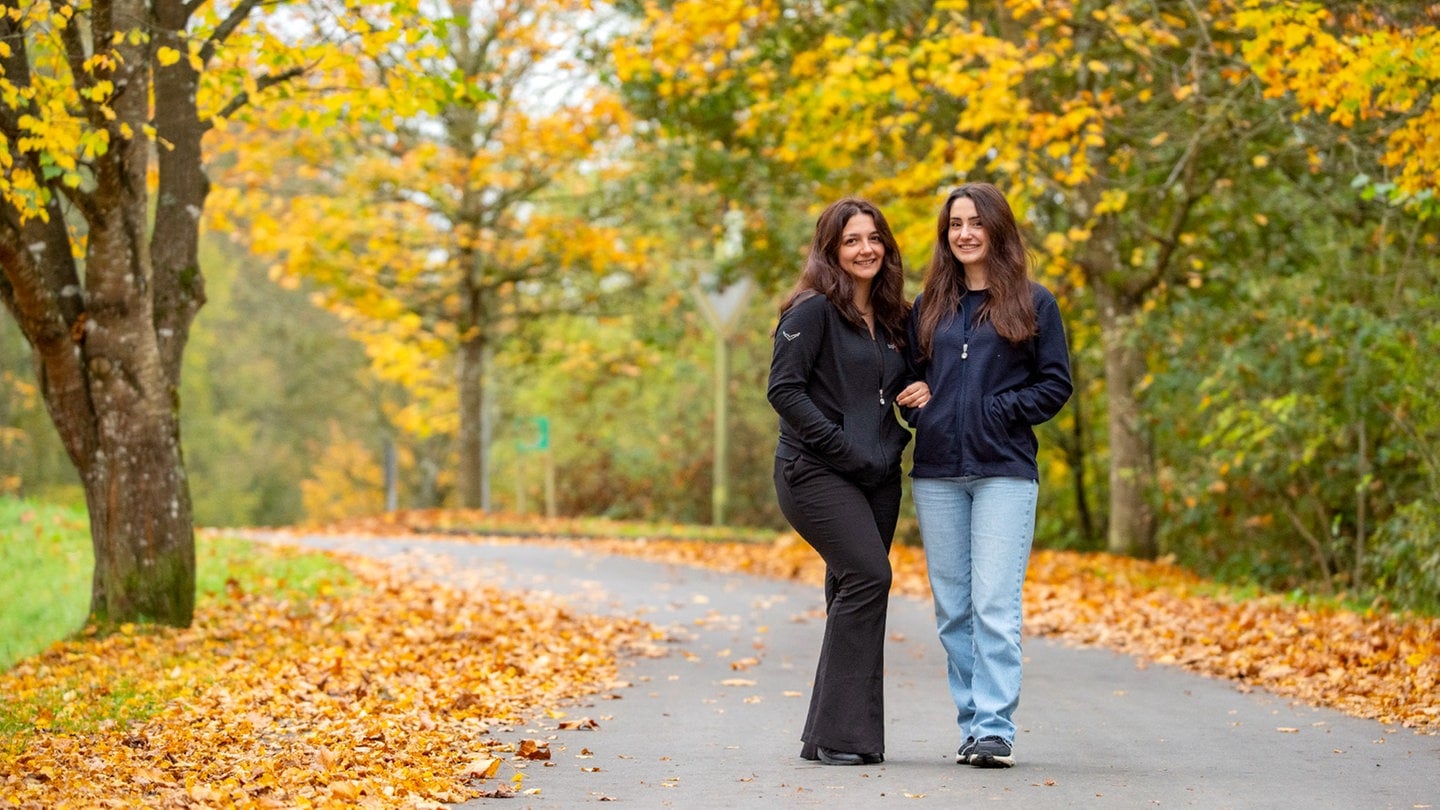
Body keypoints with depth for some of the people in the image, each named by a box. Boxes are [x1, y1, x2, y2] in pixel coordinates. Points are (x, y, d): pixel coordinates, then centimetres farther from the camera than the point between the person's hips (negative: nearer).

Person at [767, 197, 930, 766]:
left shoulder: (893, 319, 16)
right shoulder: (814, 311, -6)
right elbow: (783, 389, -13)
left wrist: (921, 393, 3)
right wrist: (842, 445, -18)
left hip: (878, 477, 8)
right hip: (816, 473, -8)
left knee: (854, 594, 6)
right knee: (867, 575, -21)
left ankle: (832, 734, 12)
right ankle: (840, 735, -17)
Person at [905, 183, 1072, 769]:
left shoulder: (1033, 303, 4)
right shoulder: (927, 307, 15)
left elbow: (1057, 383, 2)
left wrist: (1003, 410, -9)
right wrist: (920, 417, 0)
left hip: (1004, 472, -4)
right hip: (936, 475, 4)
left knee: (995, 605, -11)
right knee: (953, 609, 5)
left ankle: (996, 728, -9)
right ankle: (973, 723, 11)